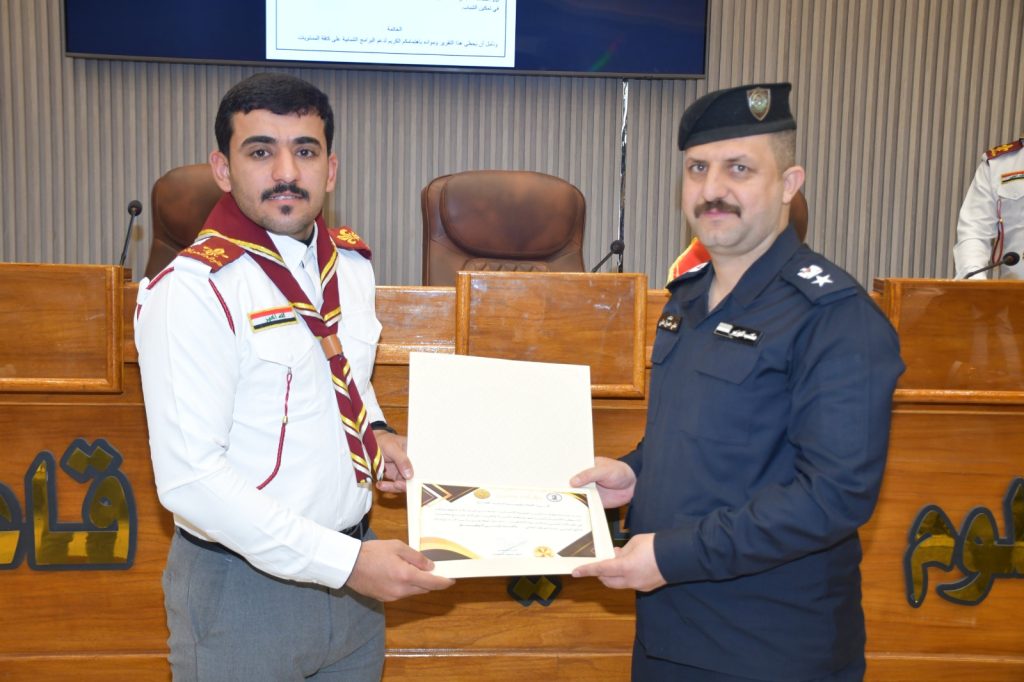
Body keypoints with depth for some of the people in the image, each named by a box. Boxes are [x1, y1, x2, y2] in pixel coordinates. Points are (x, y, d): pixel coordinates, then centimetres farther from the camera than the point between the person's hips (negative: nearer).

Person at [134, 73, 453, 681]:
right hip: (243, 586, -6)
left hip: (353, 565, 6)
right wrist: (345, 562, -23)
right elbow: (188, 478, -22)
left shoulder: (352, 262, 3)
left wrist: (375, 434, -1)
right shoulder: (194, 289, -18)